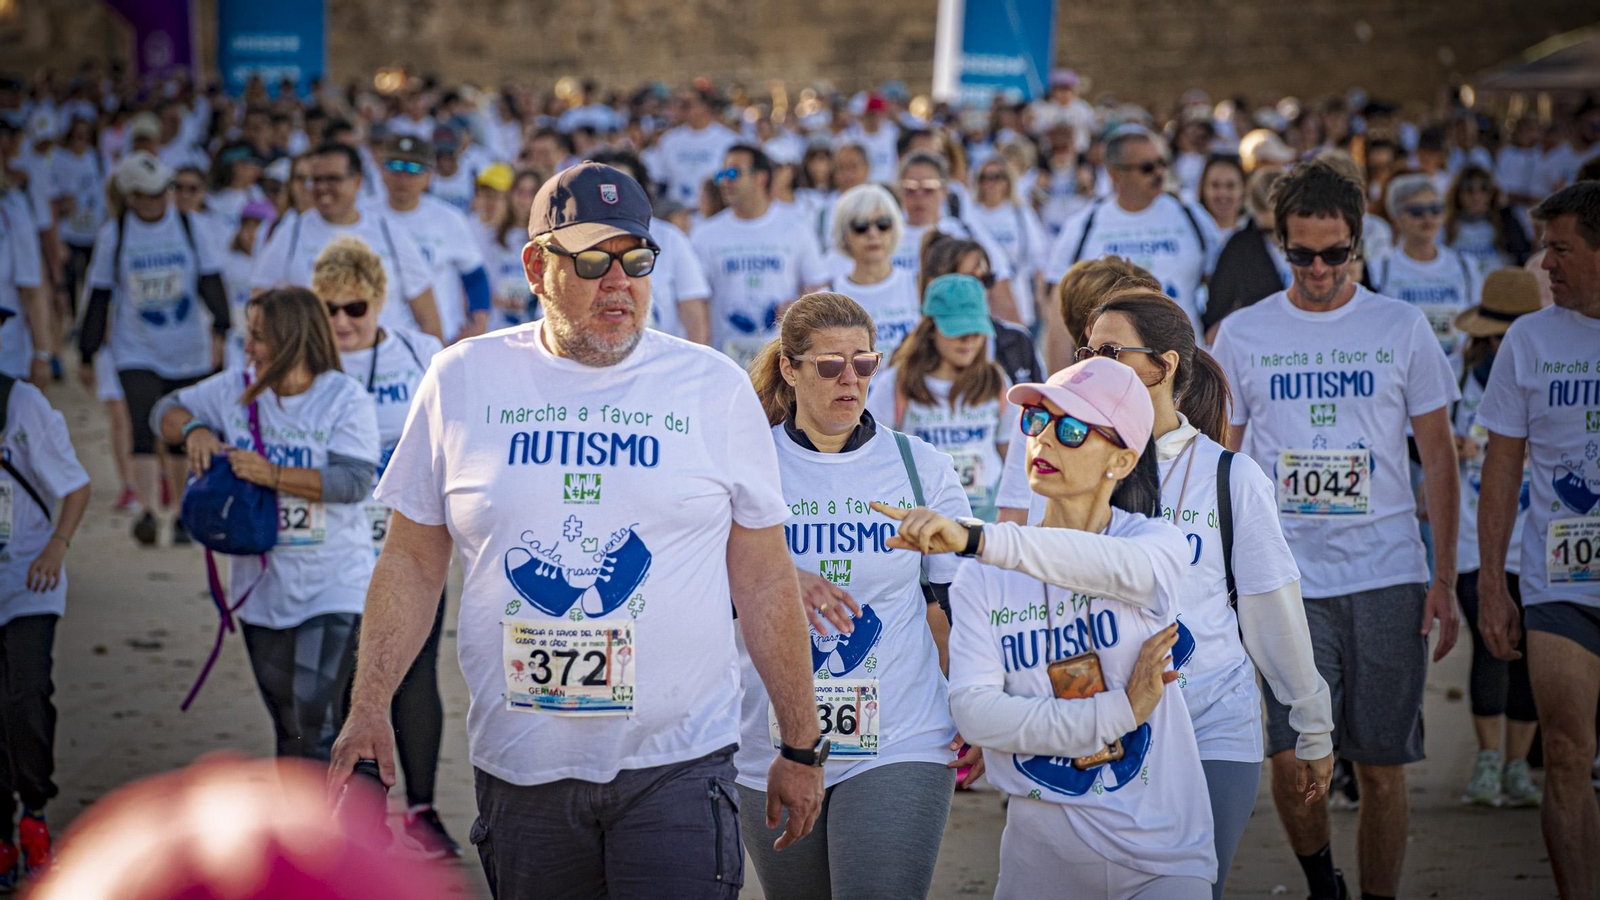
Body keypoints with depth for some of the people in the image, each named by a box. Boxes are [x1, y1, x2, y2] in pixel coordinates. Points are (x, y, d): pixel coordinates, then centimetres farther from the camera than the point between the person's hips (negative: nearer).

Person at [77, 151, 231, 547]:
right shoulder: (113, 235, 0)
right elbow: (99, 296, 6)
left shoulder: (189, 226, 2)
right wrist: (87, 354, 8)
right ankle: (147, 511, -25)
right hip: (137, 353, -1)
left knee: (182, 437, 7)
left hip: (189, 353, 1)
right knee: (145, 431, -17)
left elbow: (211, 281, 0)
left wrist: (219, 328, -16)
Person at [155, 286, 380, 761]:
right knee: (287, 723, 15)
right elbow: (166, 410, 13)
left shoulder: (346, 399, -11)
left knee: (317, 719, -15)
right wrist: (194, 430, -10)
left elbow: (354, 481, -22)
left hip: (332, 589, -5)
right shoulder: (237, 390, 3)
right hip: (262, 589, 5)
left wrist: (272, 475, -30)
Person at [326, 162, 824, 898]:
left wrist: (801, 746, 6)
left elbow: (764, 580, 6)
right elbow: (412, 563, 8)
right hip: (519, 773, 1)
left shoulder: (713, 387, 4)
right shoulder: (463, 380, 5)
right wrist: (369, 710, -2)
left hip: (677, 763, -1)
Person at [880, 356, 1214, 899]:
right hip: (1040, 840, 2)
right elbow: (973, 712, -11)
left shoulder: (1158, 543, -6)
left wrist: (974, 540, -45)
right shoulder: (984, 578, 1)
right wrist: (1119, 712, -18)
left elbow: (1116, 566, -31)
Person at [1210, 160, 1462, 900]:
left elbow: (1438, 460, 8)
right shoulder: (1242, 335, 6)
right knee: (1290, 759, -7)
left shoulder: (1402, 328, 5)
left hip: (1387, 578, 0)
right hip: (1284, 579, 0)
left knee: (1382, 768, 2)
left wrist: (1444, 580, 2)